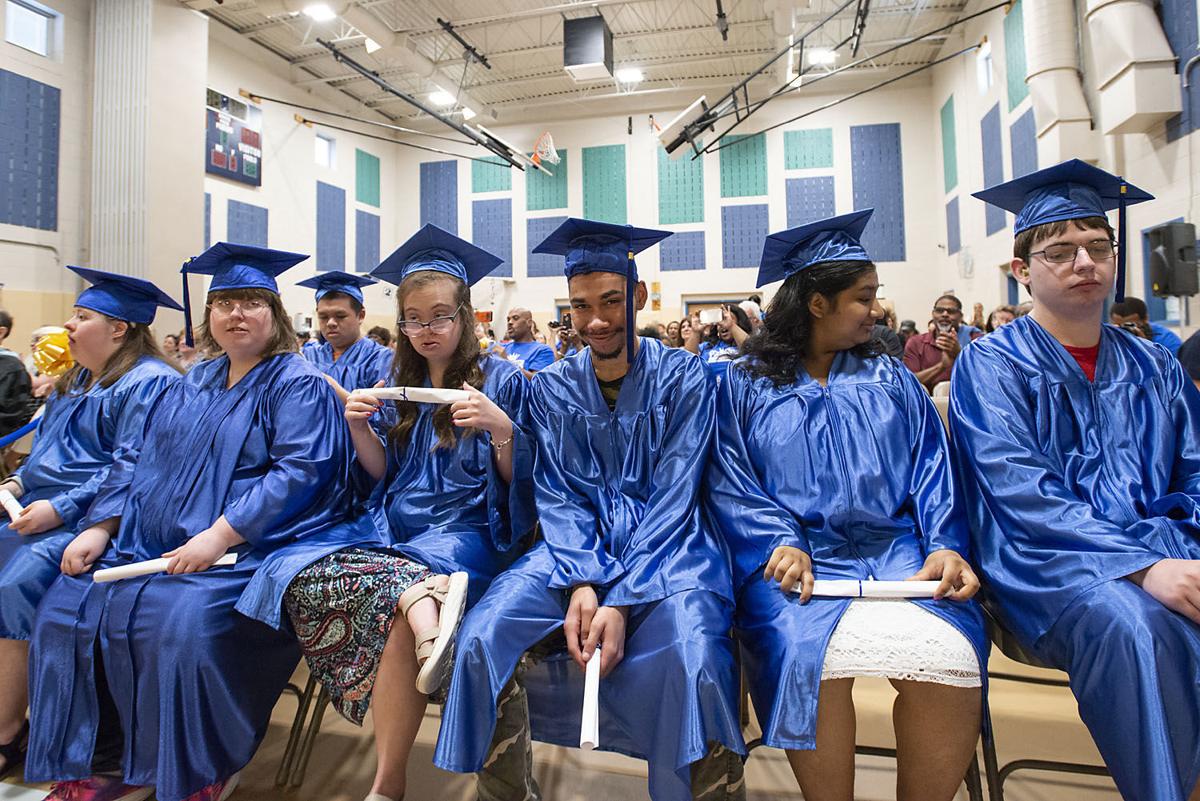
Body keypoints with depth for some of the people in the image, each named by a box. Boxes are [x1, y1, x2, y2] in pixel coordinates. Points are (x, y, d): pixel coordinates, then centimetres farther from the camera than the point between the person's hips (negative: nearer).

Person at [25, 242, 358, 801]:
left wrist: (220, 534, -24)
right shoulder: (191, 386, 18)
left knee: (181, 622, -28)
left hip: (247, 548, -7)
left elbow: (300, 472, -18)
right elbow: (139, 458, 19)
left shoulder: (299, 386, -7)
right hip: (151, 543, 8)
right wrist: (100, 526, 5)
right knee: (68, 605, -6)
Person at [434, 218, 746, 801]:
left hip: (665, 546, -2)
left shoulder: (681, 378, -4)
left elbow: (672, 498, -9)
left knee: (695, 659, -33)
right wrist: (580, 583, -16)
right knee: (483, 636, -21)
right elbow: (557, 496, 2)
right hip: (580, 546, 3)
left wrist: (622, 601, -19)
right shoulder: (552, 388, 5)